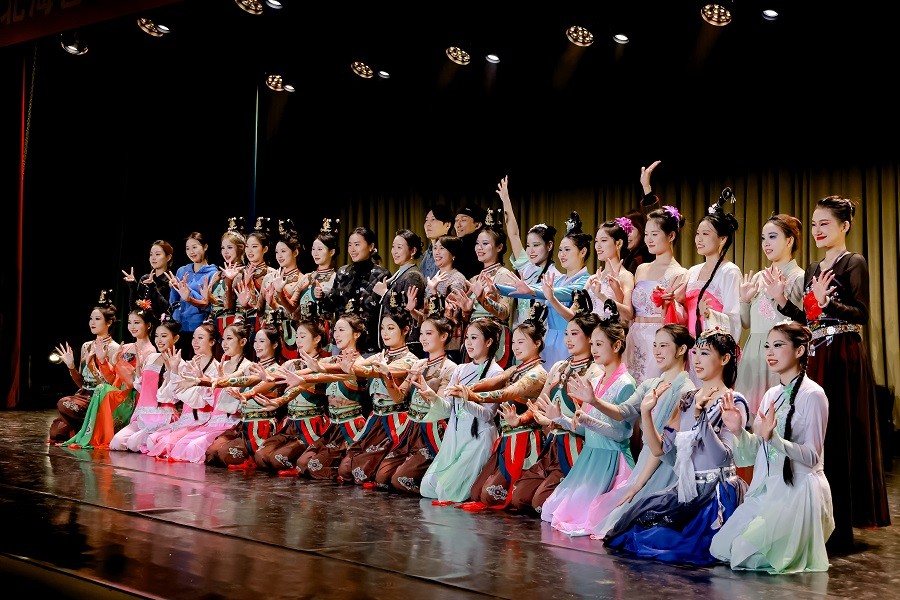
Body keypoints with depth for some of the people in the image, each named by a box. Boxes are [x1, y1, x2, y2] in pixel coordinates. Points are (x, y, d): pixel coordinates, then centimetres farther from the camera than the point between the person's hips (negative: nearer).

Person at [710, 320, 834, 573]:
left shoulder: (812, 395, -11)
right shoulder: (771, 394, 11)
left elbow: (812, 456, -16)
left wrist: (773, 438, -29)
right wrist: (738, 431, -7)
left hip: (799, 491, -8)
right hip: (766, 488, 8)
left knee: (751, 555, -14)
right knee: (721, 547, 1)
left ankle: (809, 548, 12)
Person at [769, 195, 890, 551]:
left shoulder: (854, 263, -6)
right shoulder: (813, 269, 17)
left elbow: (861, 314, -15)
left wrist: (827, 302, -29)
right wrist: (781, 301, 4)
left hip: (843, 359, -7)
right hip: (815, 359, 8)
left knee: (839, 437, -5)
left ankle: (840, 528, 1)